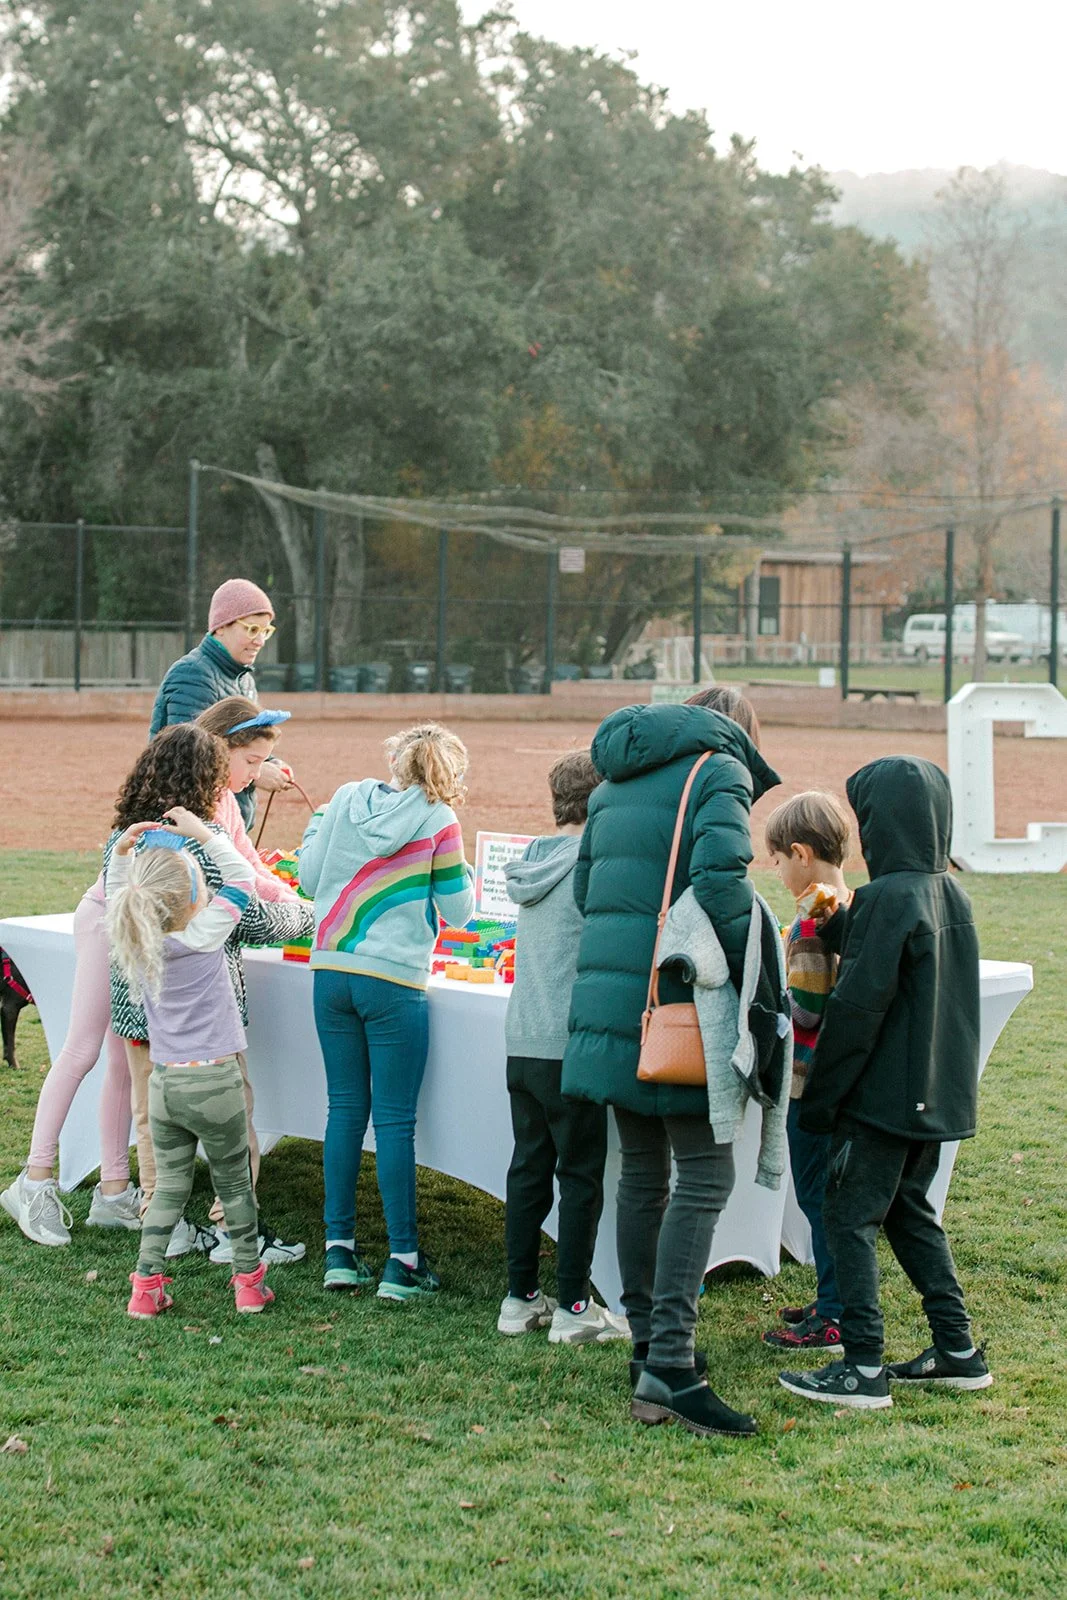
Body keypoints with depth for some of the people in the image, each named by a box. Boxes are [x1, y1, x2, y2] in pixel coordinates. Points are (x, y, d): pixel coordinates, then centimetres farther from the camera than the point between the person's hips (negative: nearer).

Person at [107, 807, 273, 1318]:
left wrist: (122, 851, 9)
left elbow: (116, 895, 19)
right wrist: (202, 833, -3)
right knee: (234, 1184, 10)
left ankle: (146, 1284, 9)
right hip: (213, 1083, -4)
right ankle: (249, 1280, 17)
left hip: (164, 1084, 4)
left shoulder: (135, 940, -2)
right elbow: (241, 877, -5)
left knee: (169, 1186, 13)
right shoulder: (202, 937, -15)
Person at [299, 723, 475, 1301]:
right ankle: (402, 1262, 4)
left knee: (345, 1109, 11)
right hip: (394, 982, -4)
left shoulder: (346, 798, 5)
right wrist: (462, 871, 20)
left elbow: (309, 878, 10)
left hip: (331, 972, 4)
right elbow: (458, 912, 1)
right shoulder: (439, 822, -5)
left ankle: (340, 1252, 14)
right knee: (394, 1120, 1)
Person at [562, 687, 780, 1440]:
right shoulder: (719, 771, -4)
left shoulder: (615, 781, 21)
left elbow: (585, 889, 23)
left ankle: (650, 1342, 21)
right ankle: (670, 1361, -15)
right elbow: (720, 878, -19)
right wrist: (758, 983, -12)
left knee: (644, 1172, 15)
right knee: (705, 1174, -7)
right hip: (675, 1008, -8)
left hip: (607, 1002, 8)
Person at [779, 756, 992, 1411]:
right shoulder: (955, 895, 8)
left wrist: (820, 1098, -12)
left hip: (884, 1094, -8)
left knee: (851, 1216, -1)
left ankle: (864, 1368, -1)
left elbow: (858, 1006, -19)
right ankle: (958, 1350, 21)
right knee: (911, 1210, 19)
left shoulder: (888, 898, -18)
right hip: (940, 1094, 9)